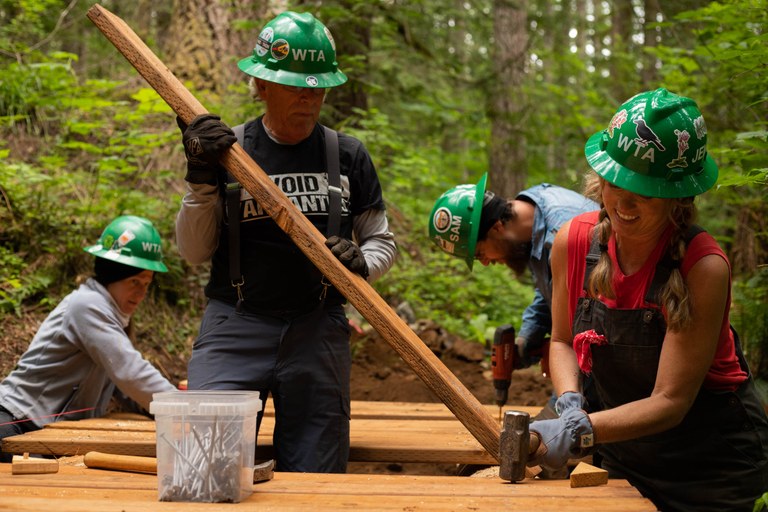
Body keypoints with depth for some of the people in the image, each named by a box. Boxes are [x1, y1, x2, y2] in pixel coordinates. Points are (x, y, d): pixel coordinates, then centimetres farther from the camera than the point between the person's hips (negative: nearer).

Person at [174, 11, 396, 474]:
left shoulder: (348, 156, 7)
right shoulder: (227, 150, 3)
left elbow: (383, 241, 13)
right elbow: (195, 251, 2)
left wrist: (360, 263, -9)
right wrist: (202, 176, -12)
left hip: (318, 331, 1)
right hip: (235, 327, -1)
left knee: (315, 480, 5)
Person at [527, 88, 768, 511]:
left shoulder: (704, 267, -27)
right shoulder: (573, 241, -13)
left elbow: (669, 402, -25)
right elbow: (562, 340, 2)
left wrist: (579, 431, -37)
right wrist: (569, 403, -17)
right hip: (623, 456, 4)